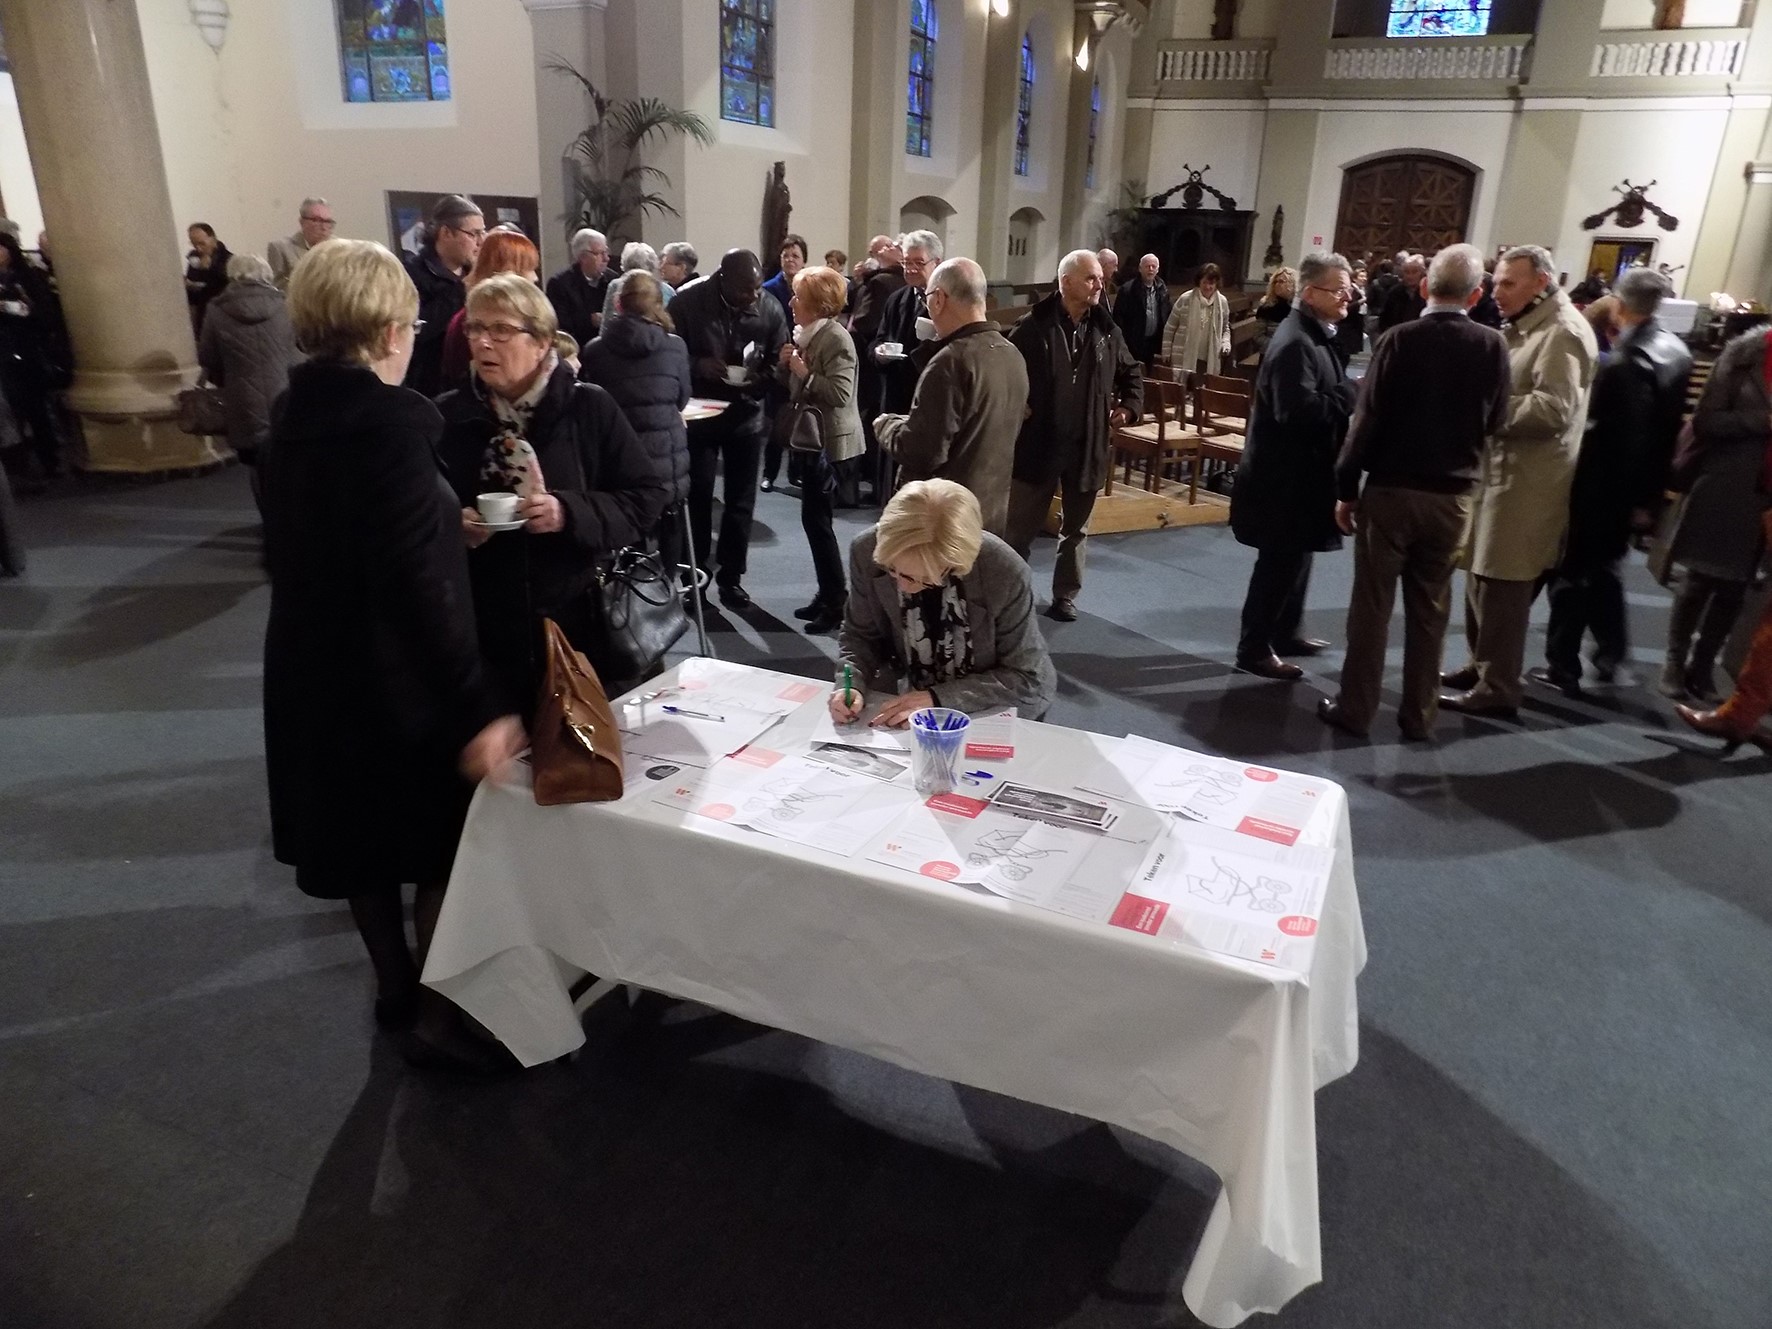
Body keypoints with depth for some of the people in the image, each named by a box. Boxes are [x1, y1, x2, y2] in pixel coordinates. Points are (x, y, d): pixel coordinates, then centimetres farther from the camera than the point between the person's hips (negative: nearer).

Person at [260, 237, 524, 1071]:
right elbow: (415, 584, -29)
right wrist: (476, 708, -29)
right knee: (443, 845, 10)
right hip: (392, 677, -8)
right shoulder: (387, 422, -22)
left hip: (317, 667, 8)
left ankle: (395, 985, 39)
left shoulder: (297, 415, 4)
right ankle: (439, 1017, 20)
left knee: (365, 837, 21)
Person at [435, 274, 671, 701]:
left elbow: (649, 495, -3)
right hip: (483, 630, 1)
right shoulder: (447, 416, 4)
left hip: (581, 624, -1)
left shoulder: (589, 407, -2)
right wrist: (453, 525, -12)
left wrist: (572, 513, -18)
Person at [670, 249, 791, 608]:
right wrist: (697, 366, -26)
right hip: (699, 412, -2)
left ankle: (731, 575, 21)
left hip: (746, 414, 2)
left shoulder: (770, 309, -6)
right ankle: (694, 573, 19)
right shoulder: (688, 301, -12)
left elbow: (779, 361, 0)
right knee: (697, 494, 4)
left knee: (741, 499, 8)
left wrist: (760, 380, -21)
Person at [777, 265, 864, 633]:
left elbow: (839, 394, -26)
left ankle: (837, 601, 1)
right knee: (814, 517, 12)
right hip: (811, 436, 10)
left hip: (829, 440, -10)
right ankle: (827, 594, 21)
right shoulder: (805, 334, 11)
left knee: (816, 518, -7)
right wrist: (786, 365, 1)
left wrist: (805, 372, -21)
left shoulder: (836, 339, -16)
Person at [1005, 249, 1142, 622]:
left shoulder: (1107, 330, 5)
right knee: (1021, 524, 6)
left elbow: (1132, 374, 18)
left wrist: (1129, 406, 5)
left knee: (1075, 527, 13)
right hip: (1038, 442, -4)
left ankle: (1065, 596, 25)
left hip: (1087, 446, 4)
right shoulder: (1032, 326, -9)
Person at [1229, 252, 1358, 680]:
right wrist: (1353, 394, -21)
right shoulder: (1295, 342, -20)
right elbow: (1300, 409, -31)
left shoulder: (1316, 336, 14)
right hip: (1284, 473, -11)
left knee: (1295, 556, 19)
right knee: (1280, 561, -3)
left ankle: (1285, 633, 32)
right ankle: (1254, 648, 7)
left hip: (1299, 469, 11)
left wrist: (1349, 395, 1)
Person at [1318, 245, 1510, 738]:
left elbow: (1367, 419, -12)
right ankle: (1418, 713, 19)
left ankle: (1355, 709, 11)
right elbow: (1494, 422, 4)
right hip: (1452, 496, 3)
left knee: (1371, 603, 6)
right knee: (1430, 608, 12)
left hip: (1390, 489, -2)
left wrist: (1346, 488, -5)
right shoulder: (1492, 346, -4)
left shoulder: (1401, 339, -11)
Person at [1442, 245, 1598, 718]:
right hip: (1498, 471, 10)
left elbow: (1553, 409, -23)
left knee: (1502, 586, -6)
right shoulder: (1524, 326, 17)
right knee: (1482, 578, 15)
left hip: (1526, 482, -10)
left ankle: (1497, 689, 2)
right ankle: (1481, 667, 27)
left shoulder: (1562, 333, -13)